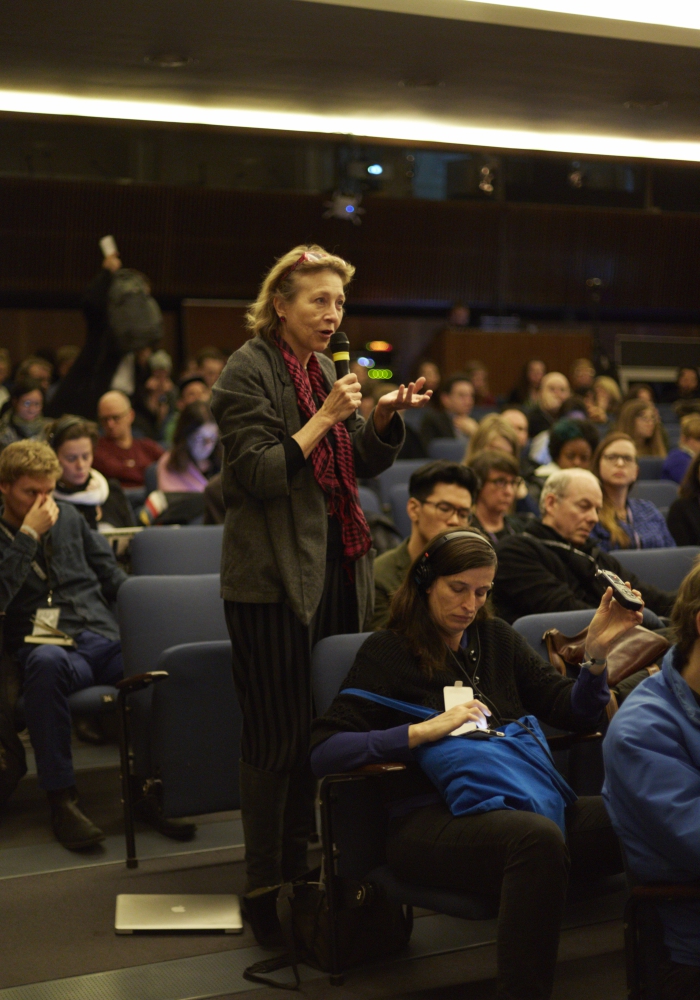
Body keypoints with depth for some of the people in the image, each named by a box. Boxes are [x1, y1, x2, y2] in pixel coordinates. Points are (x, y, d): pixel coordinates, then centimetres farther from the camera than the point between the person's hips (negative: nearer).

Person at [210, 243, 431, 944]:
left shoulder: (324, 367, 15)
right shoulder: (248, 371, -8)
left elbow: (364, 463, 18)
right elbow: (260, 476, -16)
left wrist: (386, 416, 0)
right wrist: (325, 417, -20)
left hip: (335, 570, 8)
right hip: (272, 577, -7)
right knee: (278, 734, -4)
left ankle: (297, 867, 25)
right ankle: (262, 886, 9)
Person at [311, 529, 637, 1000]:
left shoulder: (496, 639, 21)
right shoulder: (388, 652, 7)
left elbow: (576, 714, 16)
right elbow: (324, 752, -4)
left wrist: (598, 654, -1)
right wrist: (424, 731, -12)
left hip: (518, 802, 5)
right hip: (430, 817, -5)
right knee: (538, 837, -38)